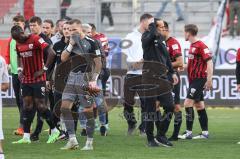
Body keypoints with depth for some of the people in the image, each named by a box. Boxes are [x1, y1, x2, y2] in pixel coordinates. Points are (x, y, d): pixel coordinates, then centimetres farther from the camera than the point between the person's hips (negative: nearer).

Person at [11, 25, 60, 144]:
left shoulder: (36, 39, -16)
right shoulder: (18, 44, 7)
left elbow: (52, 53, -22)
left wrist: (44, 69, -17)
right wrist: (20, 70, 10)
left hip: (38, 79, -7)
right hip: (26, 79, 7)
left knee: (40, 105, -5)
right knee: (27, 106, 4)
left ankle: (54, 131, 11)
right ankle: (26, 137, 4)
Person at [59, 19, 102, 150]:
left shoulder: (90, 43, -6)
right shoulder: (71, 42, 13)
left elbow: (98, 63, -6)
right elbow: (63, 58, 4)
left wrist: (94, 80, -13)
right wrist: (70, 45, -7)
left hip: (85, 78, -6)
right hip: (72, 77, 6)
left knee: (88, 110, -4)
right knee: (65, 107, -2)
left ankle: (89, 143, 4)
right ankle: (72, 141, 4)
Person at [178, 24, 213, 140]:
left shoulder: (201, 46, -15)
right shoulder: (192, 46, 14)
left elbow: (209, 62, -19)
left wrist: (209, 79, -23)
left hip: (199, 79, -10)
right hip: (193, 80, 10)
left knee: (188, 103, -13)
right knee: (199, 106, 10)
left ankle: (188, 132, -12)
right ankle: (205, 132, 13)